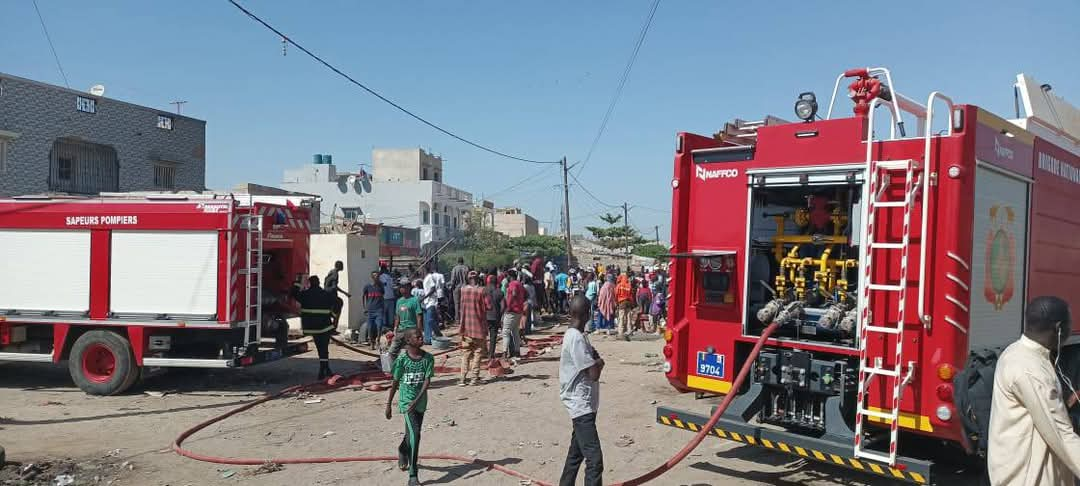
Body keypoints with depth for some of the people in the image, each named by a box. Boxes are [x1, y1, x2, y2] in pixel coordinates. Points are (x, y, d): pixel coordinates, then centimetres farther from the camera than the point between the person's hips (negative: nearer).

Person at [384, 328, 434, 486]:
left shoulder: (428, 358, -4)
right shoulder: (402, 359, -9)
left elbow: (427, 380, -10)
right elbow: (395, 382, 0)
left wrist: (417, 400, -22)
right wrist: (388, 404, 4)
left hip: (420, 401, 4)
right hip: (406, 400, -4)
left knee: (412, 433, 19)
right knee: (415, 434, -15)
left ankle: (402, 451, 54)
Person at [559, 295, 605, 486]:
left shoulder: (573, 335, 10)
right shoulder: (577, 338, -20)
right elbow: (593, 374, -21)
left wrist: (594, 361, -5)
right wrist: (599, 362, -1)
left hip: (583, 404, 10)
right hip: (581, 404, -10)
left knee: (576, 453, 21)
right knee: (595, 459, -15)